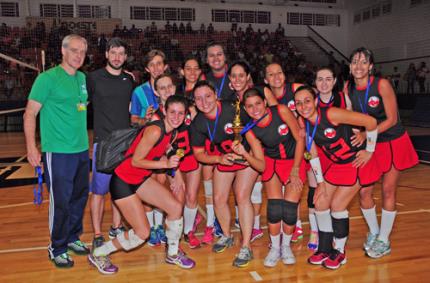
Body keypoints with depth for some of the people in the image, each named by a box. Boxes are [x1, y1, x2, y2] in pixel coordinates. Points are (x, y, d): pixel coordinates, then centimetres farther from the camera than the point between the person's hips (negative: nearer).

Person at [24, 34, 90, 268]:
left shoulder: (83, 79, 10)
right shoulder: (47, 78, -8)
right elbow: (30, 114, -9)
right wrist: (31, 147, -16)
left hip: (82, 150, 6)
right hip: (57, 152, -6)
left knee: (80, 197, 14)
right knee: (61, 201, 0)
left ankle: (73, 238, 33)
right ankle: (57, 248, 18)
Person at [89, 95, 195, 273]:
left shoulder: (173, 133, 1)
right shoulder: (154, 131, -26)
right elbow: (135, 161, -23)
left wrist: (176, 174, 2)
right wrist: (165, 164, -29)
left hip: (142, 178, 8)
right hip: (123, 182, -8)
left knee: (176, 207, 1)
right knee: (142, 233, -7)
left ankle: (173, 254, 24)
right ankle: (97, 254, 15)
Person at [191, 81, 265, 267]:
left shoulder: (233, 110, -28)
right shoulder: (198, 123, -14)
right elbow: (198, 153, -4)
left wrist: (253, 158, -30)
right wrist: (219, 159, -19)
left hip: (247, 156, -5)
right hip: (223, 158, 5)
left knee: (242, 196, -15)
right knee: (219, 199, 6)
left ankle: (246, 247, -1)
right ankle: (227, 236, 34)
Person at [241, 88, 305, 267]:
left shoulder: (281, 111, -23)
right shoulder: (251, 130, -16)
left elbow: (300, 139, -14)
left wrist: (295, 170, -13)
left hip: (294, 161, -1)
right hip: (272, 163, 1)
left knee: (289, 209, -7)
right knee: (274, 208, -8)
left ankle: (286, 246, 21)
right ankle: (275, 248, 18)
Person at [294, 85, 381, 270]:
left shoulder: (331, 114, -29)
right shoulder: (304, 124, -8)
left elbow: (371, 122, -25)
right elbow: (312, 154, 1)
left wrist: (369, 151, -15)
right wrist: (320, 182, 1)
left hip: (357, 162, -6)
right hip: (335, 164, 7)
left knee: (337, 204, -8)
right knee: (320, 202, 3)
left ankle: (339, 252, 14)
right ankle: (325, 249, 23)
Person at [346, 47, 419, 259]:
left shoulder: (382, 85, -21)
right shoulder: (348, 87, -7)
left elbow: (392, 119, -19)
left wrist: (366, 134, -27)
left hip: (394, 142, -4)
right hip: (371, 145, 4)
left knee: (388, 191, 1)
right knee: (363, 191, 0)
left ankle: (384, 241, 17)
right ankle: (373, 232, 25)